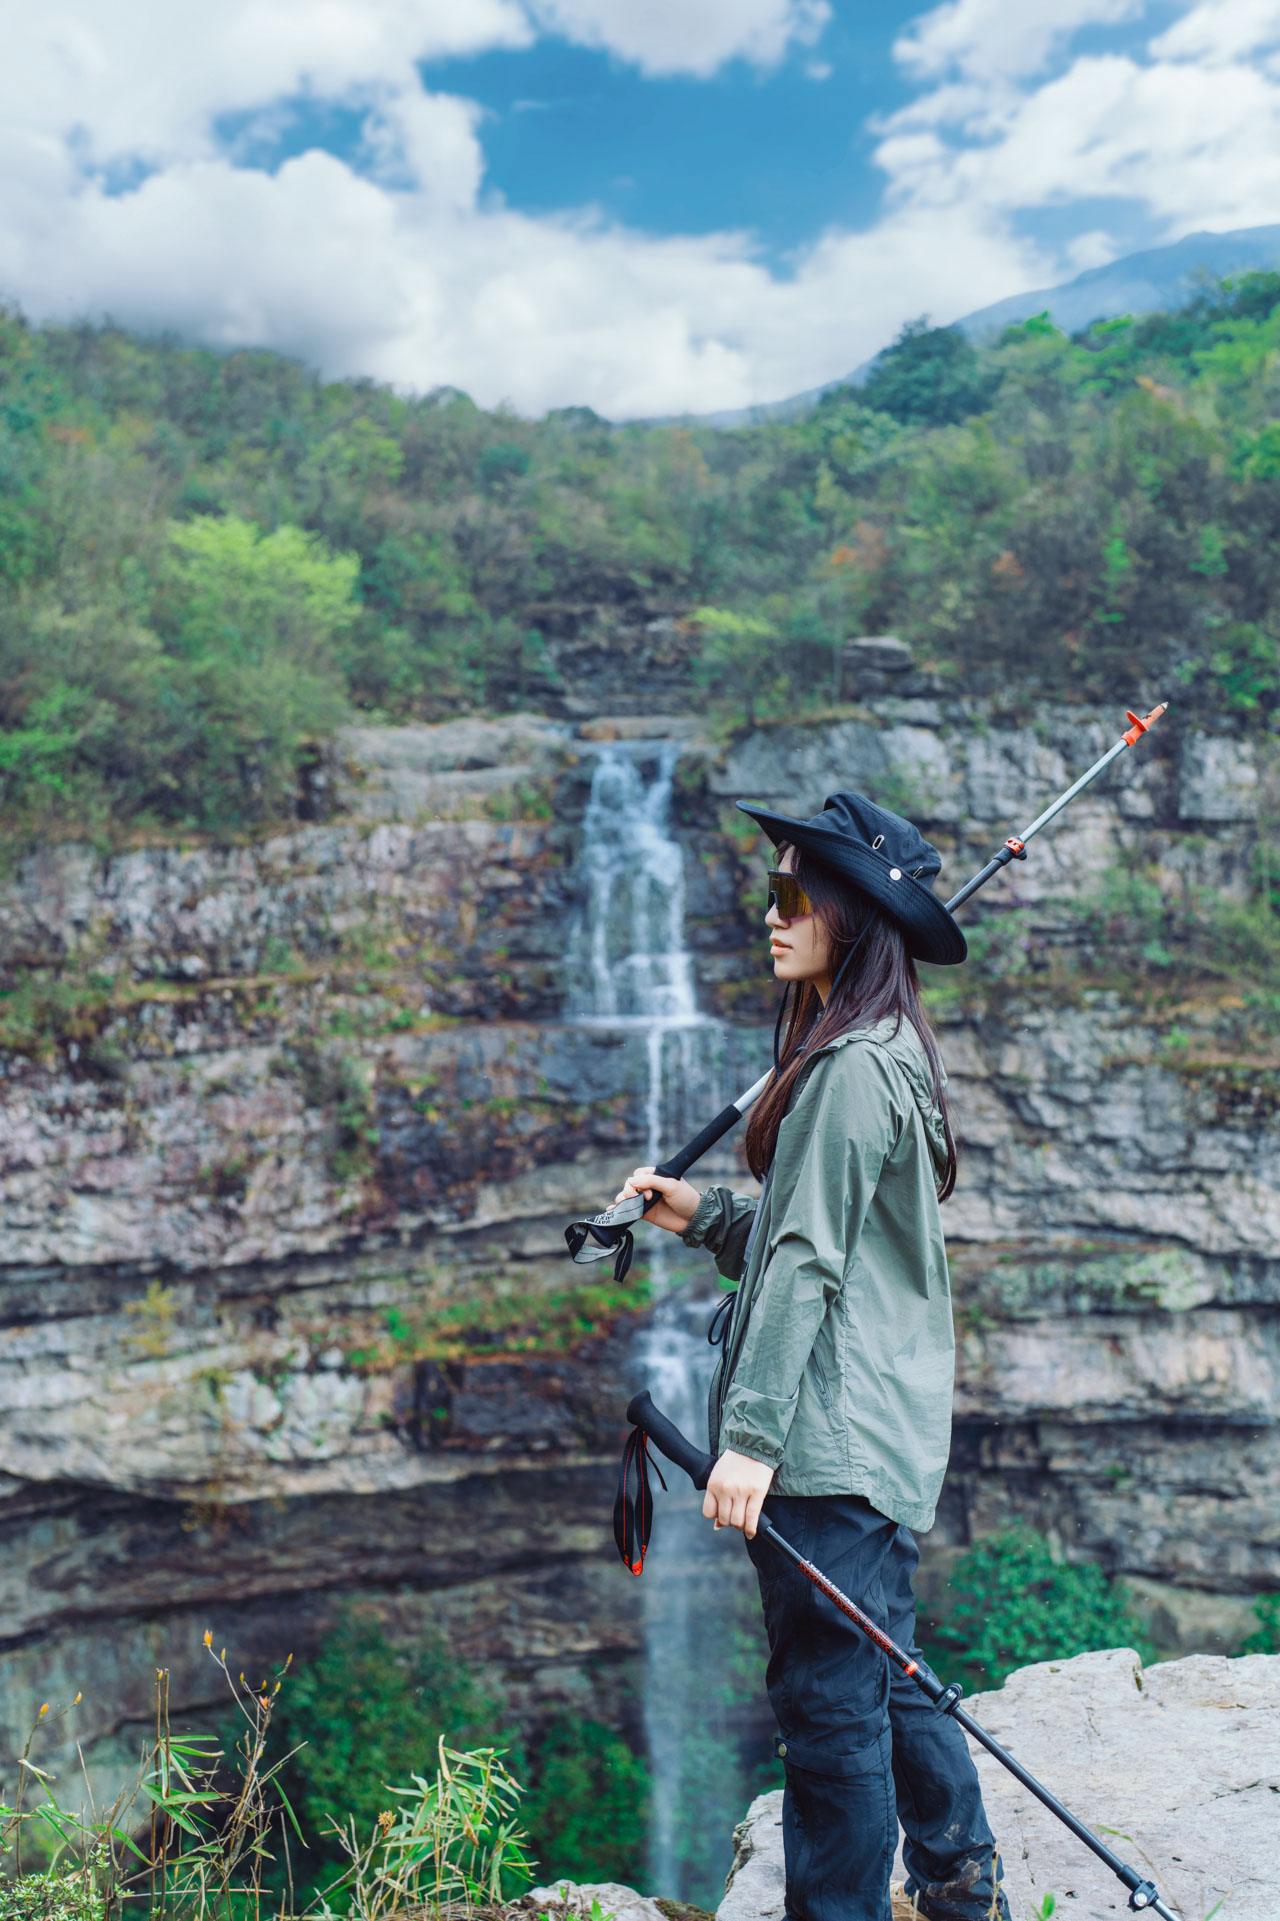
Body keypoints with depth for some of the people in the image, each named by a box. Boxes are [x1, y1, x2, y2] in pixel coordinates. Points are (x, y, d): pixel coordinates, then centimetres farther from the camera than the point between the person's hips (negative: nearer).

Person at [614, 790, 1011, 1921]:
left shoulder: (850, 1066, -16)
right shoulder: (884, 1055, 14)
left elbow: (808, 1261, -20)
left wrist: (752, 1434, -20)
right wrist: (703, 1214, 13)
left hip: (832, 1440, -10)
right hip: (881, 1433, 10)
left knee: (830, 1698, 0)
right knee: (884, 1676, 21)